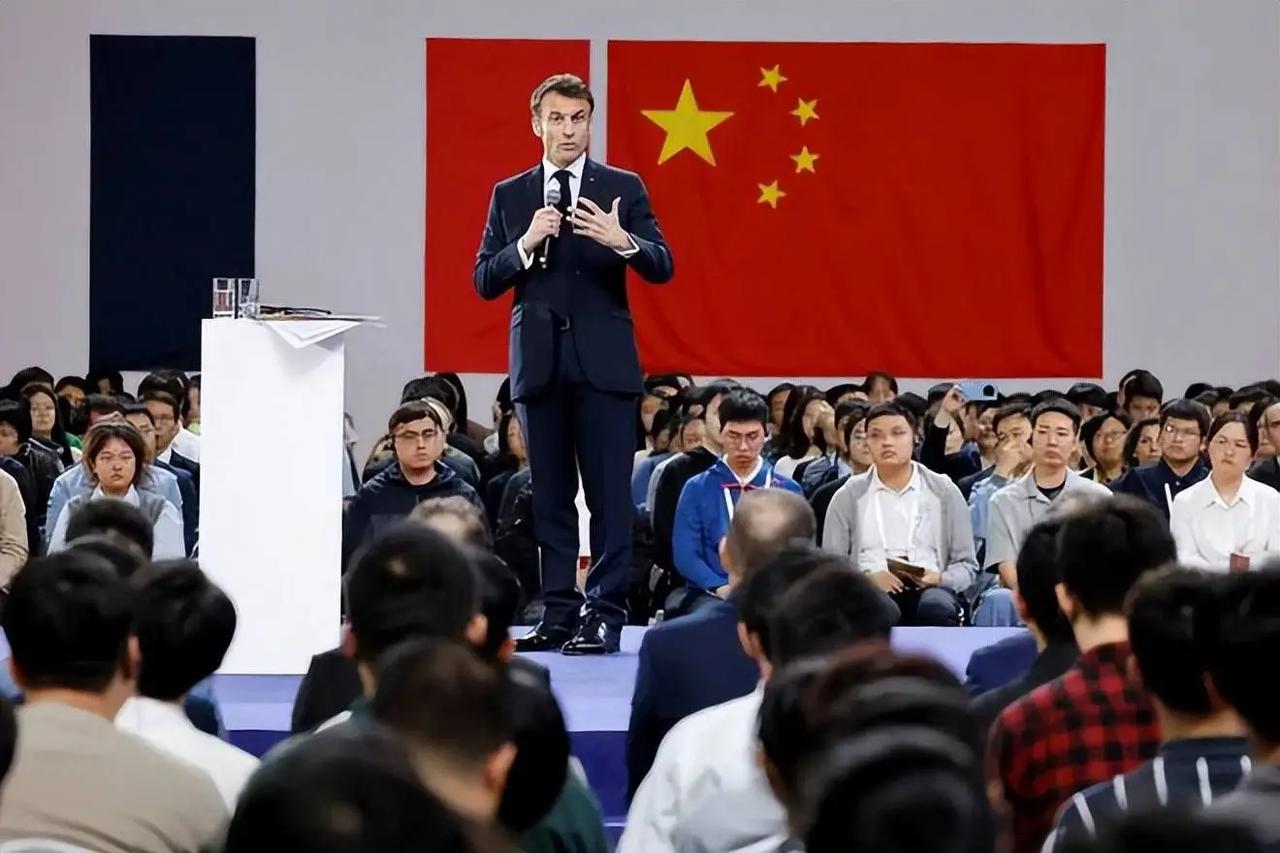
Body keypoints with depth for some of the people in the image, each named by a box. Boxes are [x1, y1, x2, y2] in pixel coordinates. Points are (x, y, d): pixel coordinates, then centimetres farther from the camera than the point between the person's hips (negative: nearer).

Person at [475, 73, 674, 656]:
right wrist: (527, 243, -11)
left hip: (603, 361, -2)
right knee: (551, 497, 5)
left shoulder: (622, 189, 5)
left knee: (609, 493, -6)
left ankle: (604, 615, -4)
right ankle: (559, 615, 9)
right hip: (538, 361, 2)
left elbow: (662, 268, -3)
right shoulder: (509, 196, 10)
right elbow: (485, 281, 5)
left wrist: (623, 242, -22)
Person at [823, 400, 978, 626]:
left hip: (928, 589, 1)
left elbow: (966, 565, 13)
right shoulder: (849, 496, 13)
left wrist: (939, 578, -10)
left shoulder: (944, 491, 13)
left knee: (937, 609, -37)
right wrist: (868, 578, -12)